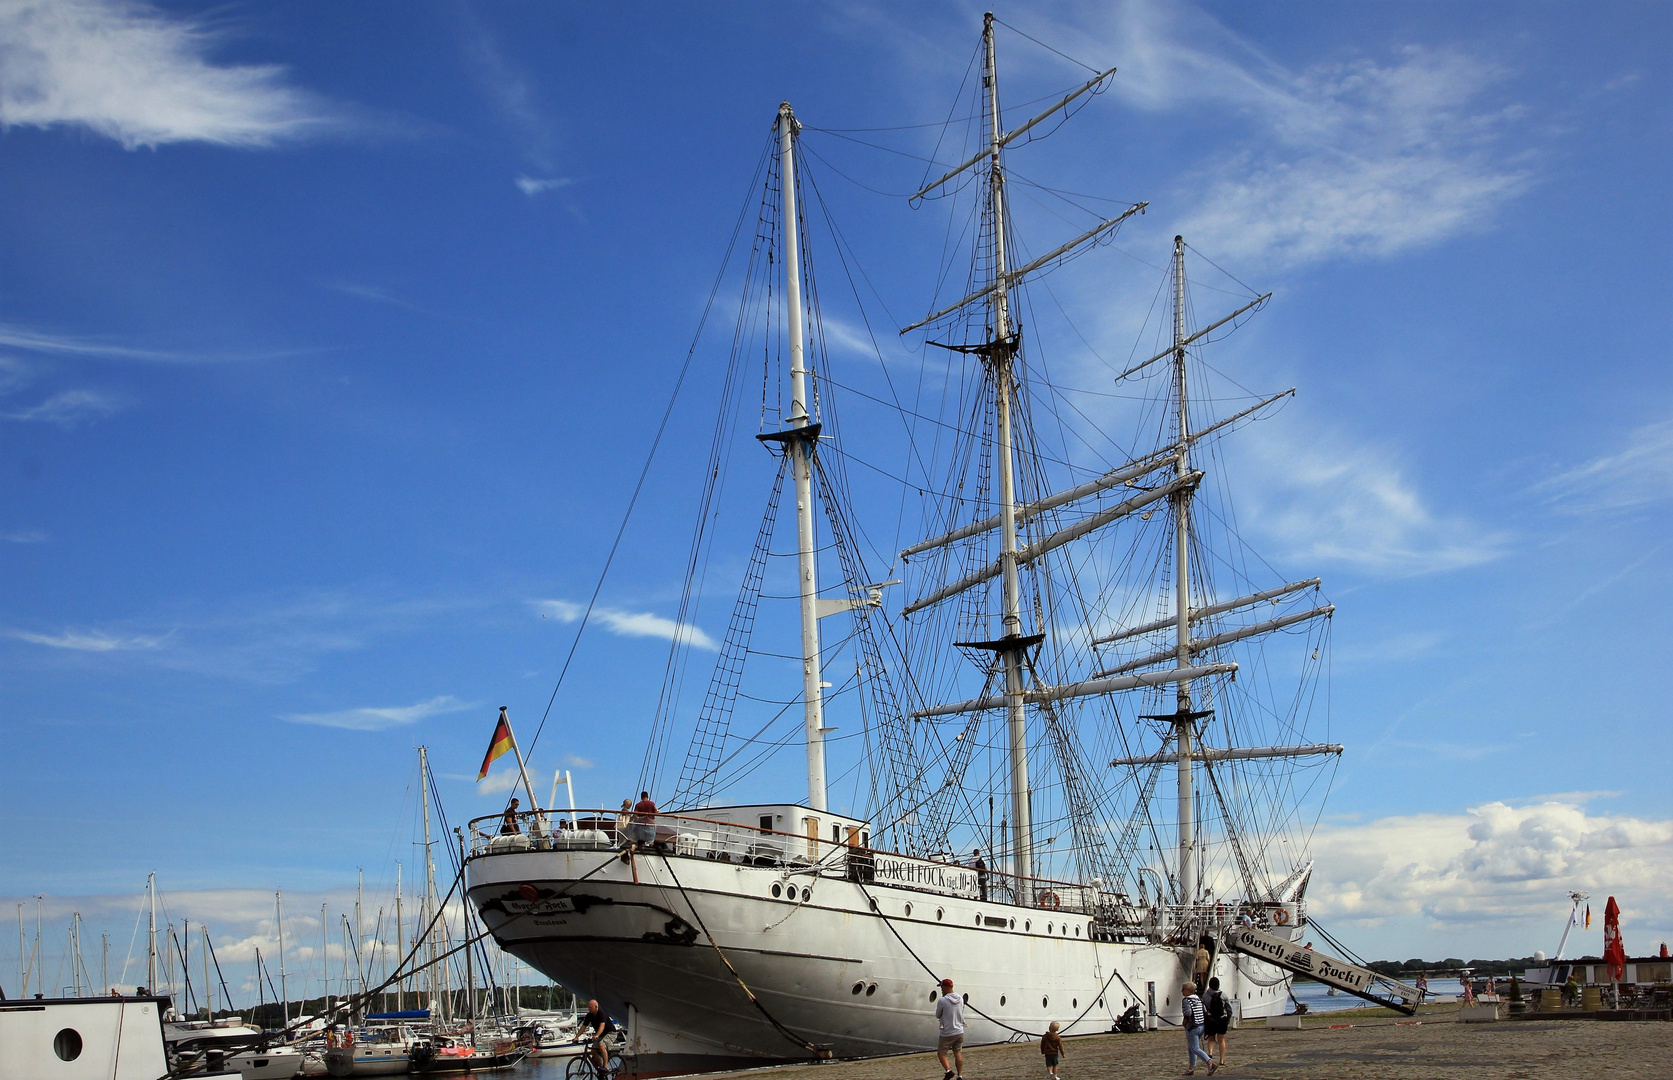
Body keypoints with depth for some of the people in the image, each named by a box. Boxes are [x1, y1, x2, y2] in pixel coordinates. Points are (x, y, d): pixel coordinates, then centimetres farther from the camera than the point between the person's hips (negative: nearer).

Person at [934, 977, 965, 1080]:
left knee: (941, 1053, 7)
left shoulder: (942, 1001, -16)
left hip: (947, 1033, -5)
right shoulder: (960, 999, 2)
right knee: (958, 1053, 14)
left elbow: (938, 1015, -3)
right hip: (959, 1032, 5)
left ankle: (949, 1070, -12)